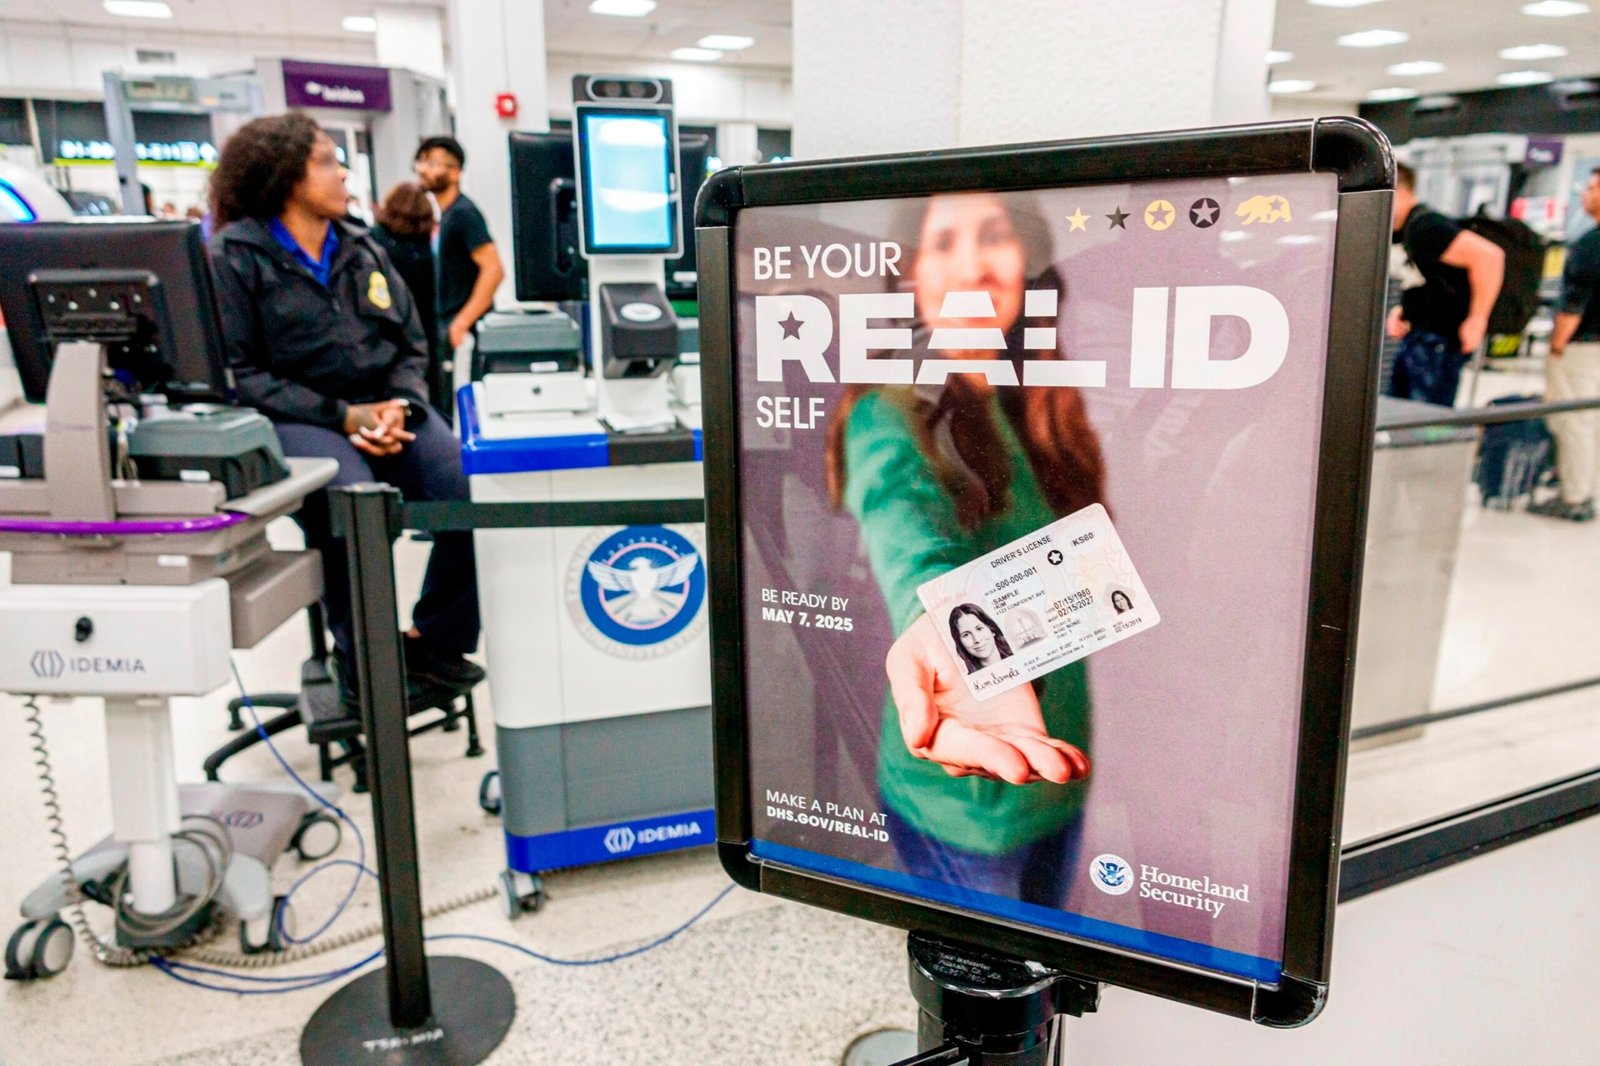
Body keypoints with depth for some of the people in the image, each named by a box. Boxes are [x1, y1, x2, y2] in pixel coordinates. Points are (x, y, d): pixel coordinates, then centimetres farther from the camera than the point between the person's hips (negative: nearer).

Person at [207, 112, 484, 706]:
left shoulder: (362, 250, 17)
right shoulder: (235, 255, 1)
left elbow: (412, 345, 16)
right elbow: (240, 373, -6)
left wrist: (399, 407, -6)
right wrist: (342, 416, -16)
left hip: (384, 404, 5)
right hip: (297, 415, -4)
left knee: (469, 490, -23)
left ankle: (436, 640, -4)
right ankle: (361, 661, -10)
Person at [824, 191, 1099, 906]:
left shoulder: (1037, 413, 3)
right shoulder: (892, 417, -19)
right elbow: (906, 530, -41)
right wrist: (948, 631, -61)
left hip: (1058, 771, 7)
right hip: (960, 797, -7)